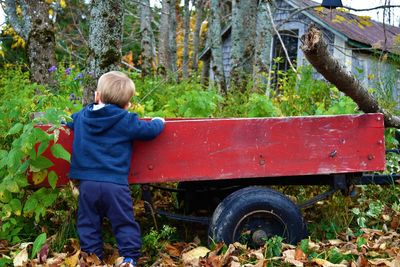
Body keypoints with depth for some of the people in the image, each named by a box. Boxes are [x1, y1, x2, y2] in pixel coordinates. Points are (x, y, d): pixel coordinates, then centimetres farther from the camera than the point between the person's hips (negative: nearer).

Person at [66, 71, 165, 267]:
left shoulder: (82, 117, 9)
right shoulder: (126, 121, -5)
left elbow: (68, 120, 30)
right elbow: (150, 130, 1)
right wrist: (159, 121, 23)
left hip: (87, 183, 3)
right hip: (115, 184, -3)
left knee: (88, 224, 13)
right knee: (124, 223, 7)